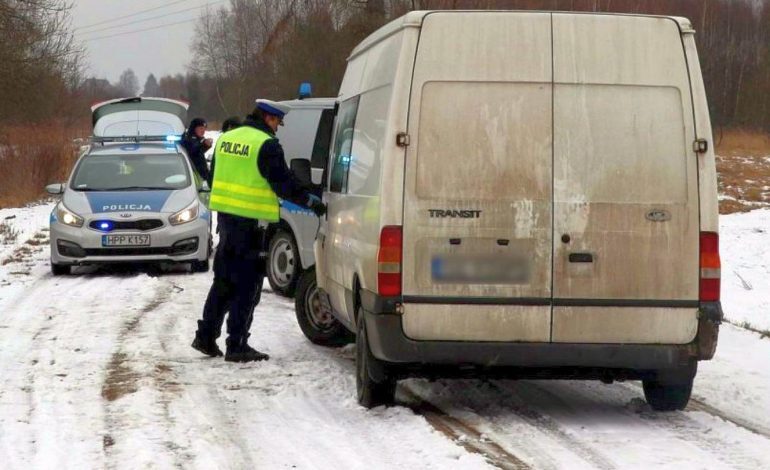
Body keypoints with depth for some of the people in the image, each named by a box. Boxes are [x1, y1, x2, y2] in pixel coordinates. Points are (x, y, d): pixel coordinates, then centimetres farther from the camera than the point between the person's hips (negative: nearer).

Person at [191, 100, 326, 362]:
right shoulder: (267, 145, -13)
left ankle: (206, 336, 18)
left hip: (225, 213, 8)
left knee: (224, 279, 17)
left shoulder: (226, 139, 12)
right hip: (250, 221, -8)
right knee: (247, 284, -2)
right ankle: (237, 346, -2)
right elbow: (284, 184, -13)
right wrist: (311, 202, -2)